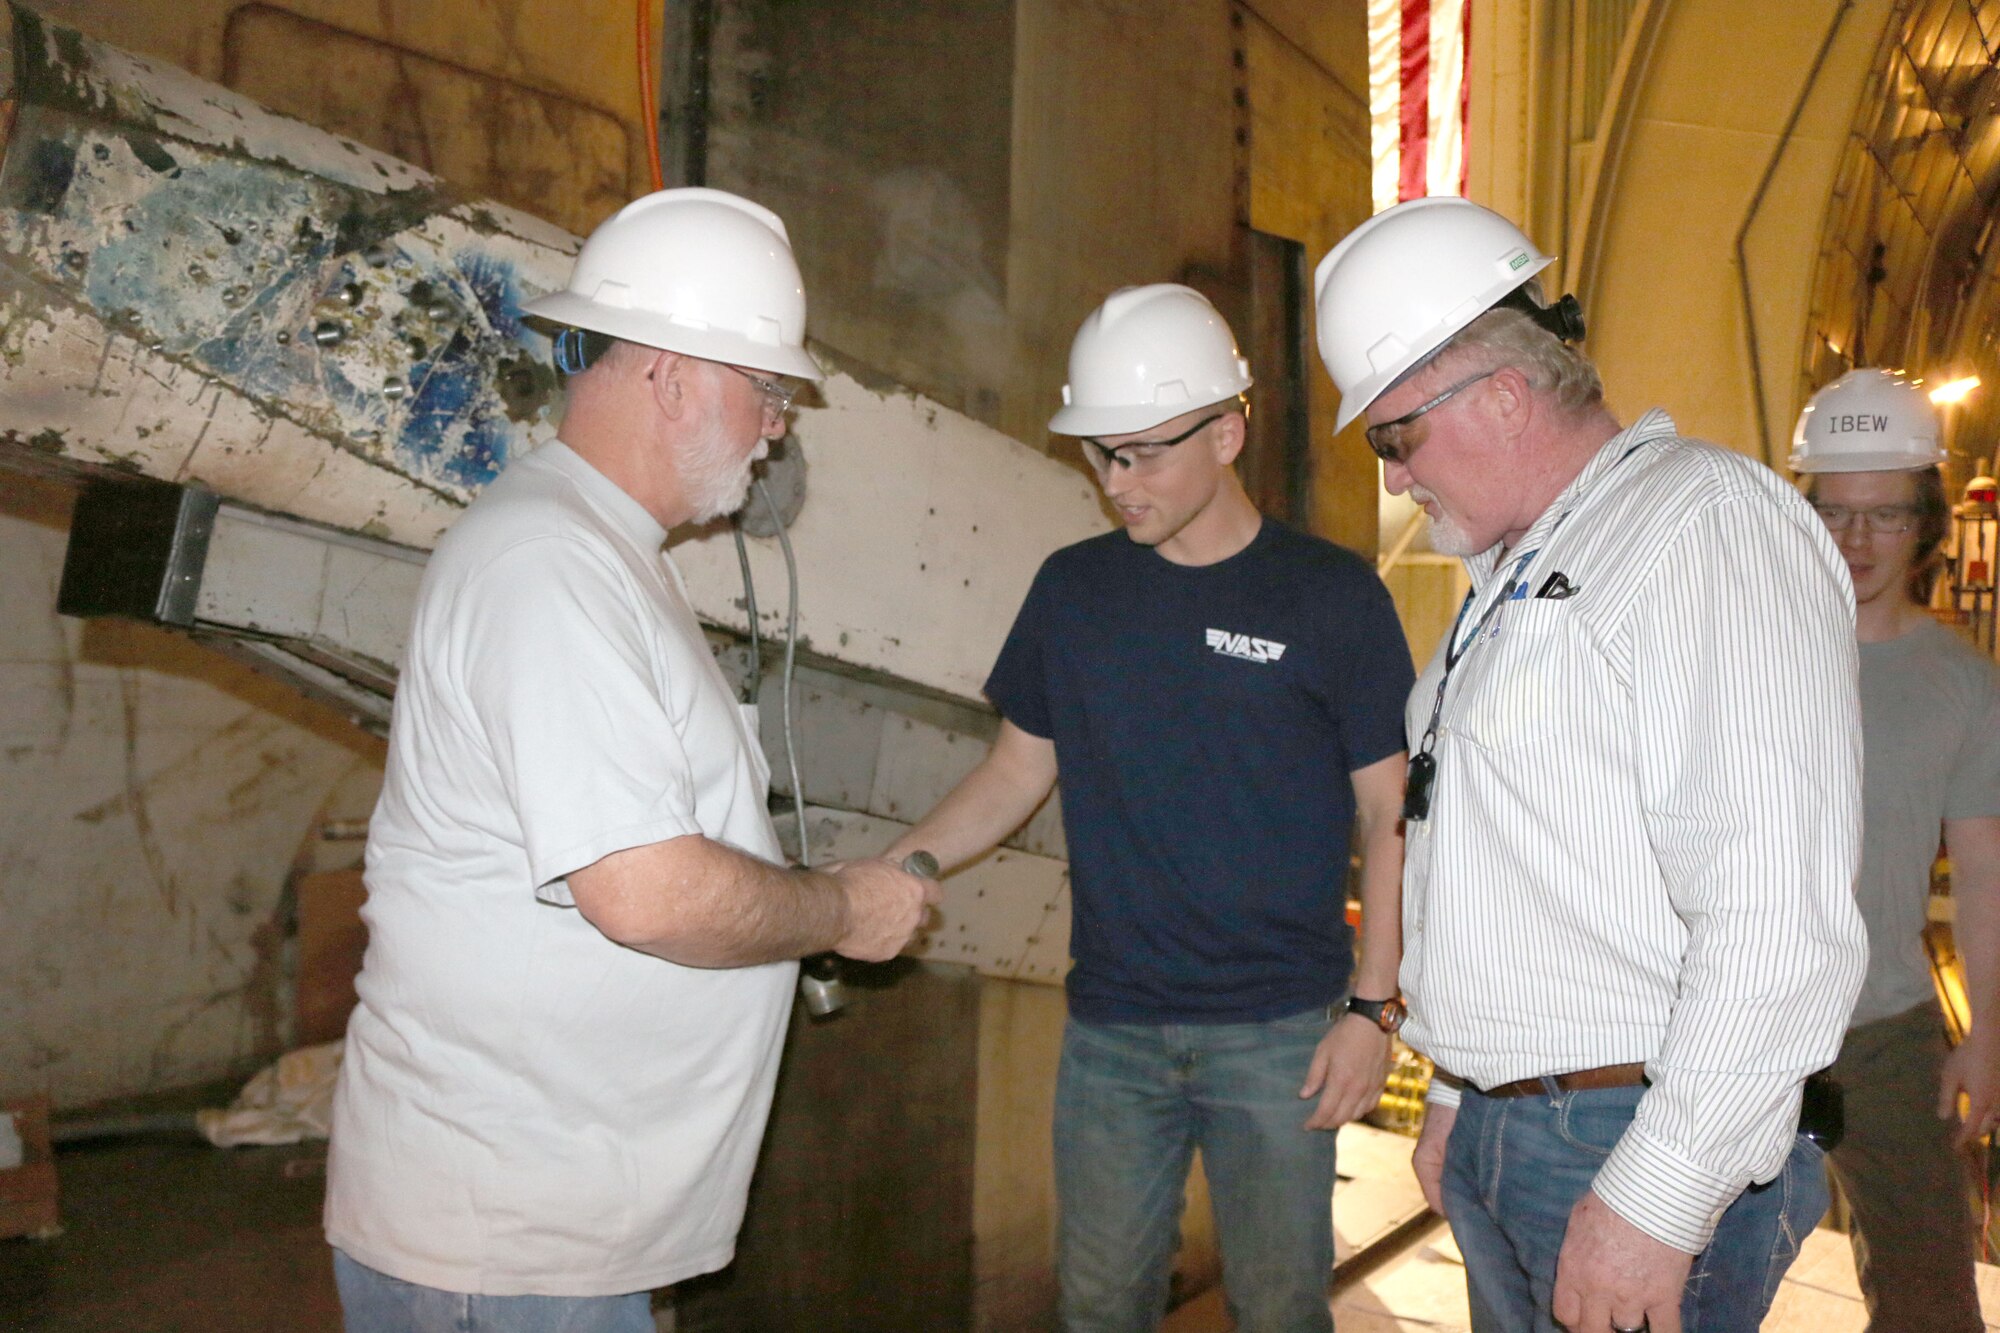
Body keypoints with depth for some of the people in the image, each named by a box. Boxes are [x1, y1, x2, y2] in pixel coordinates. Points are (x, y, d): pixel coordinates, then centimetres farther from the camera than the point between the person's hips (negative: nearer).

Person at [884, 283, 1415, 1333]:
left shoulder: (1330, 596, -5)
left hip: (1279, 1034, -2)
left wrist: (1372, 1006, -7)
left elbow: (1387, 815, -2)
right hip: (1110, 1029, 3)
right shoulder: (1073, 588, 4)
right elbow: (1019, 769, 10)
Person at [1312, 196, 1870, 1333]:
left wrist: (1655, 1200, -21)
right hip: (1497, 1143, 8)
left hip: (1643, 1149, -8)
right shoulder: (1512, 576, 15)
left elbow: (1779, 930, -23)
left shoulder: (1711, 526, -15)